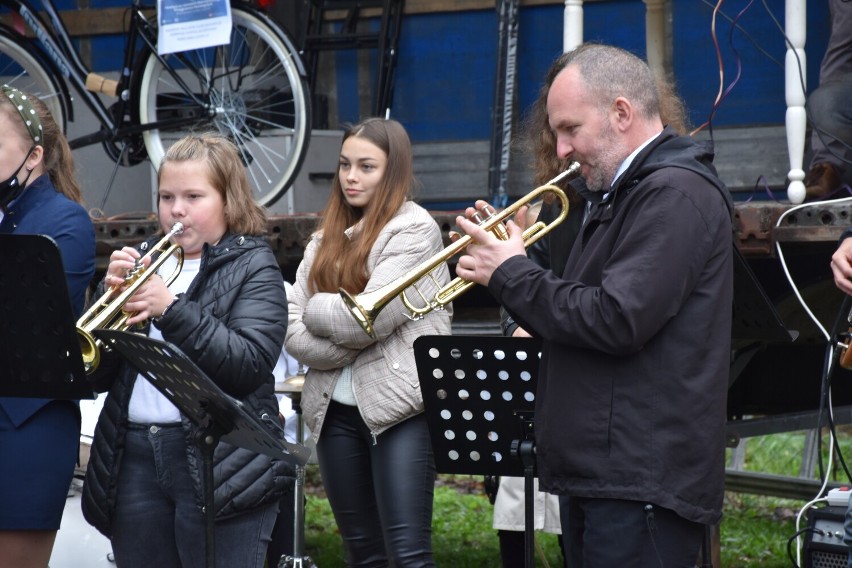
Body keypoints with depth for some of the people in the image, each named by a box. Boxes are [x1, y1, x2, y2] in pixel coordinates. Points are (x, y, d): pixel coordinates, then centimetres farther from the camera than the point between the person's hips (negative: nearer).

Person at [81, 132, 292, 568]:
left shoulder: (252, 267, 2)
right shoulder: (141, 259, 15)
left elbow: (250, 364, -13)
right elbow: (97, 373, 9)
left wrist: (171, 309, -20)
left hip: (218, 465, -5)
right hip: (133, 461, 5)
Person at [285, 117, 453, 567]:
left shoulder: (413, 230, -5)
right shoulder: (328, 238, 15)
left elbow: (371, 318, -16)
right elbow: (292, 330, 4)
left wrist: (317, 308, 1)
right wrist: (348, 348, -11)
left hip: (400, 409, -7)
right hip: (335, 411, 7)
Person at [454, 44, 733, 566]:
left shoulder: (675, 193, -13)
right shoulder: (627, 193, 21)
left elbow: (616, 321, -22)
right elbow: (581, 308, 22)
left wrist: (512, 274, -10)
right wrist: (517, 261, 6)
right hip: (598, 473, 10)